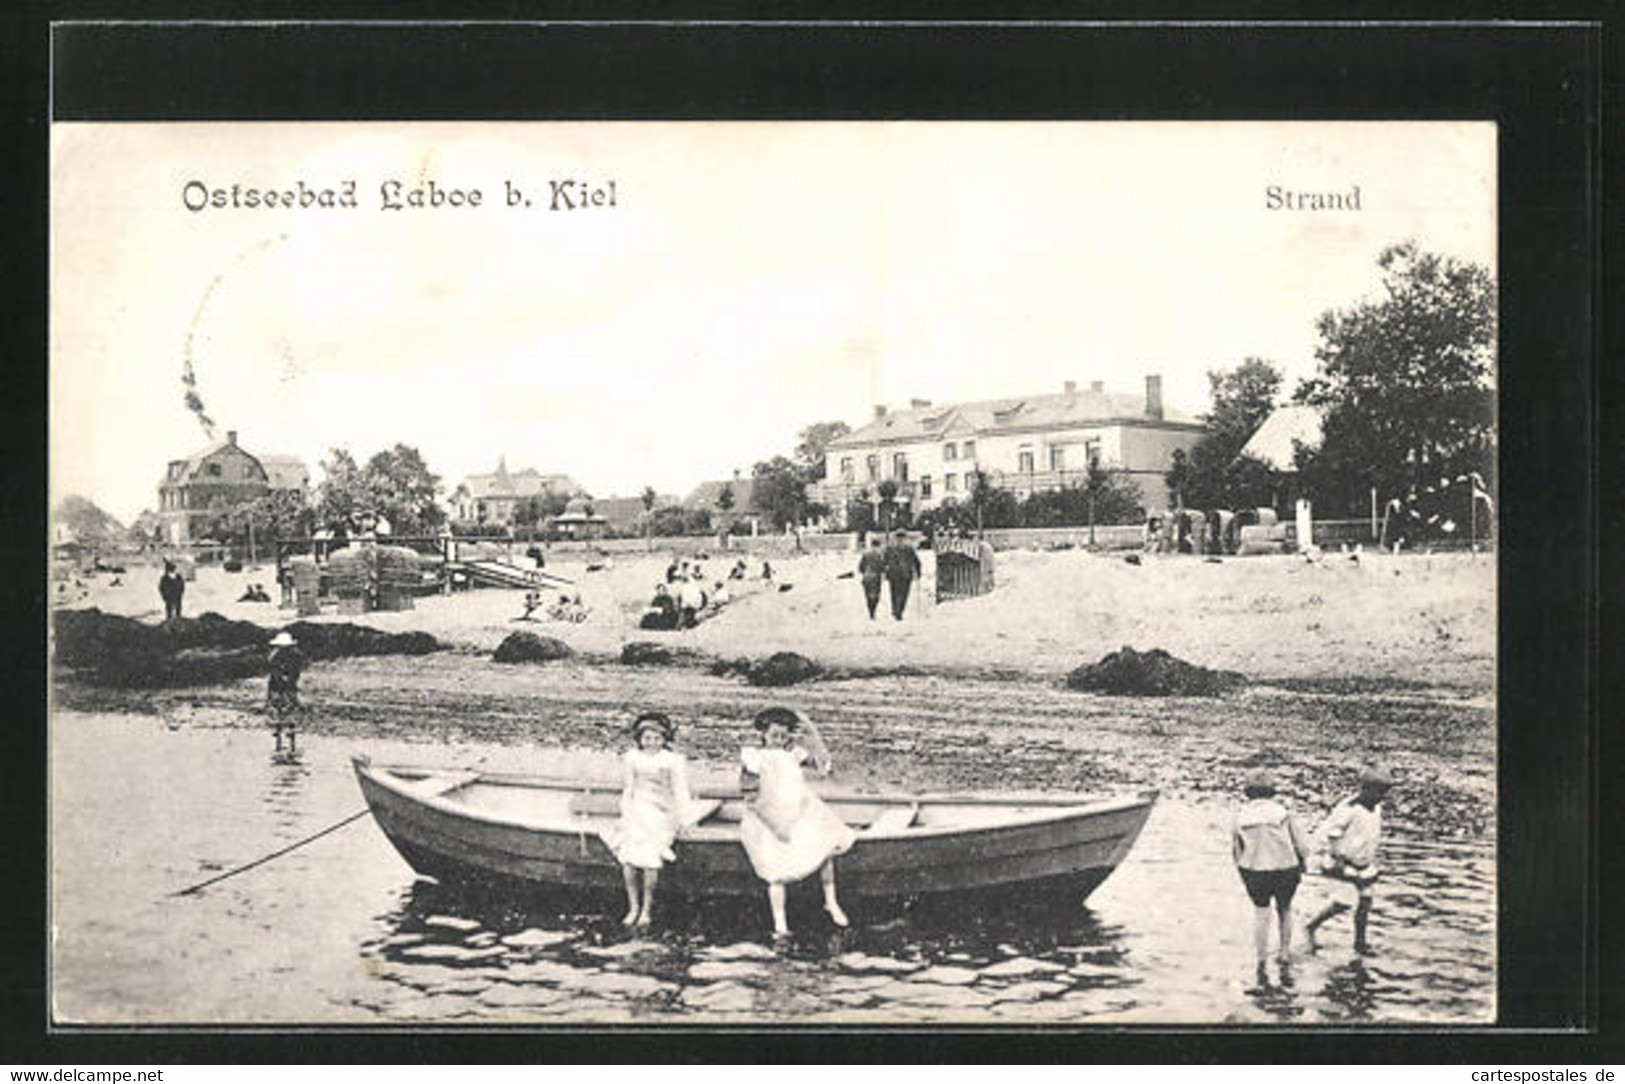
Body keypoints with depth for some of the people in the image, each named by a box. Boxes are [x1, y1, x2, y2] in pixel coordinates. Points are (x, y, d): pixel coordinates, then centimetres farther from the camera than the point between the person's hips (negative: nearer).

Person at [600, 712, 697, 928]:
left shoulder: (673, 761, -3)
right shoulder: (631, 759, 5)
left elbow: (680, 793, 1)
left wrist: (685, 819, -2)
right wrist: (626, 815, 16)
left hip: (661, 815, -3)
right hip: (637, 813, 3)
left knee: (649, 860, -16)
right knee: (627, 859, -13)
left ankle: (646, 909, -2)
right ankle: (633, 908, 3)